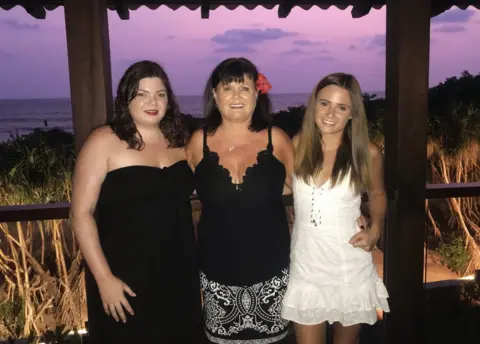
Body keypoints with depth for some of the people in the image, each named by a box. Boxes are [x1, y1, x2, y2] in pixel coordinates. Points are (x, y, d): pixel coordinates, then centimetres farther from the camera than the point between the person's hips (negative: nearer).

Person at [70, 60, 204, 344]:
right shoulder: (105, 141, -10)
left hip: (179, 273, 5)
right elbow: (82, 214, -11)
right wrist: (104, 278, -15)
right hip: (126, 277, -5)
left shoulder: (177, 140, 5)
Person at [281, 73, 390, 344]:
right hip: (306, 264, 0)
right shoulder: (298, 145, -5)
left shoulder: (367, 153, -8)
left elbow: (377, 194, 9)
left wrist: (376, 229, -4)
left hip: (350, 267, 0)